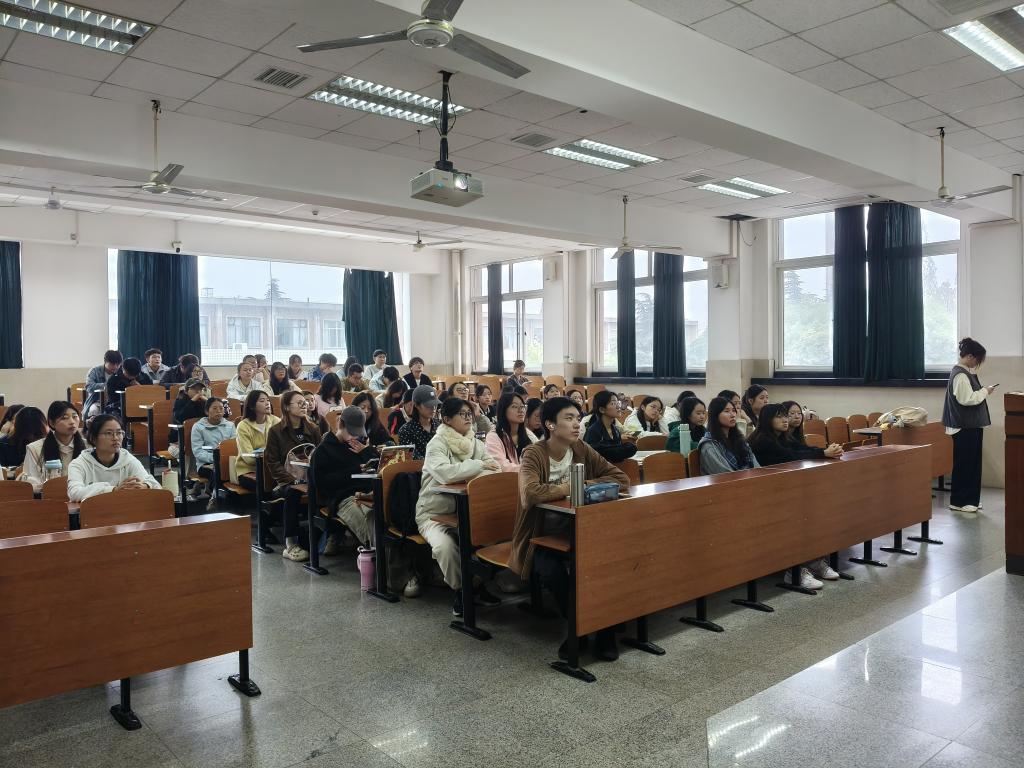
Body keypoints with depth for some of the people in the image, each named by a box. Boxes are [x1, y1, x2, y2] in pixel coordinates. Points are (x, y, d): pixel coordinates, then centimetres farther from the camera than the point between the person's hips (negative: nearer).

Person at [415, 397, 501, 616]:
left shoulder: (475, 443, 7)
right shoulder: (437, 444, -11)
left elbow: (494, 469, -4)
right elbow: (445, 473, -30)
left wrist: (461, 474, -20)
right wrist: (478, 465, -19)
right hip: (435, 512, -5)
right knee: (445, 545, -33)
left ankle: (478, 583, 3)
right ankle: (459, 588, -5)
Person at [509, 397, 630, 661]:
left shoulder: (582, 451, 0)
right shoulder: (534, 454, -16)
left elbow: (621, 478, -3)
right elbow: (530, 494, -35)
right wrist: (569, 488, -21)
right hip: (541, 537, -4)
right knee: (552, 572, -32)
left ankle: (605, 629, -4)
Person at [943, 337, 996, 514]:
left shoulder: (966, 372, 14)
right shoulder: (960, 375, -18)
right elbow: (966, 399, -24)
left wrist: (983, 392, 7)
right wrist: (985, 392, -13)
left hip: (971, 425, 10)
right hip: (964, 426, -10)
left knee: (972, 462, 13)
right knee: (964, 463, -3)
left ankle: (970, 499, 21)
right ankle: (958, 501, 5)